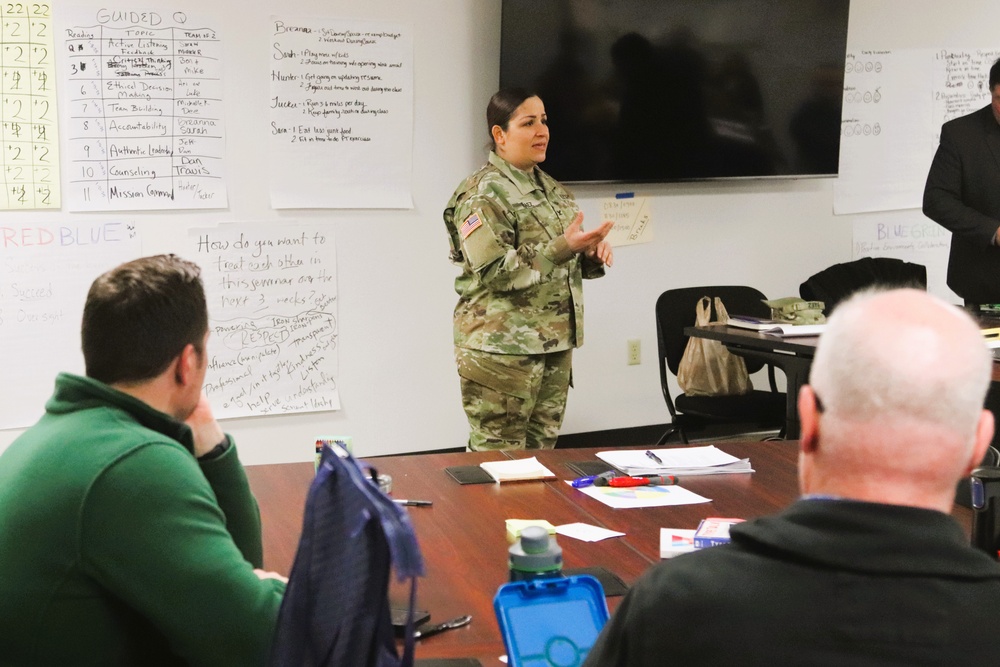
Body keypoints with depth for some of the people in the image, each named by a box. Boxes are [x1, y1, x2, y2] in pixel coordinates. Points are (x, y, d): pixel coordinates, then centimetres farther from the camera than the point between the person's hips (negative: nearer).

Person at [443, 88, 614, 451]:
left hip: (554, 344, 8)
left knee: (541, 450, 12)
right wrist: (563, 247, -25)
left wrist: (591, 255, 0)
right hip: (501, 349, -8)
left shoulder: (550, 188, 15)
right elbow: (494, 272, -19)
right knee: (498, 453, -3)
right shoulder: (483, 193, -11)